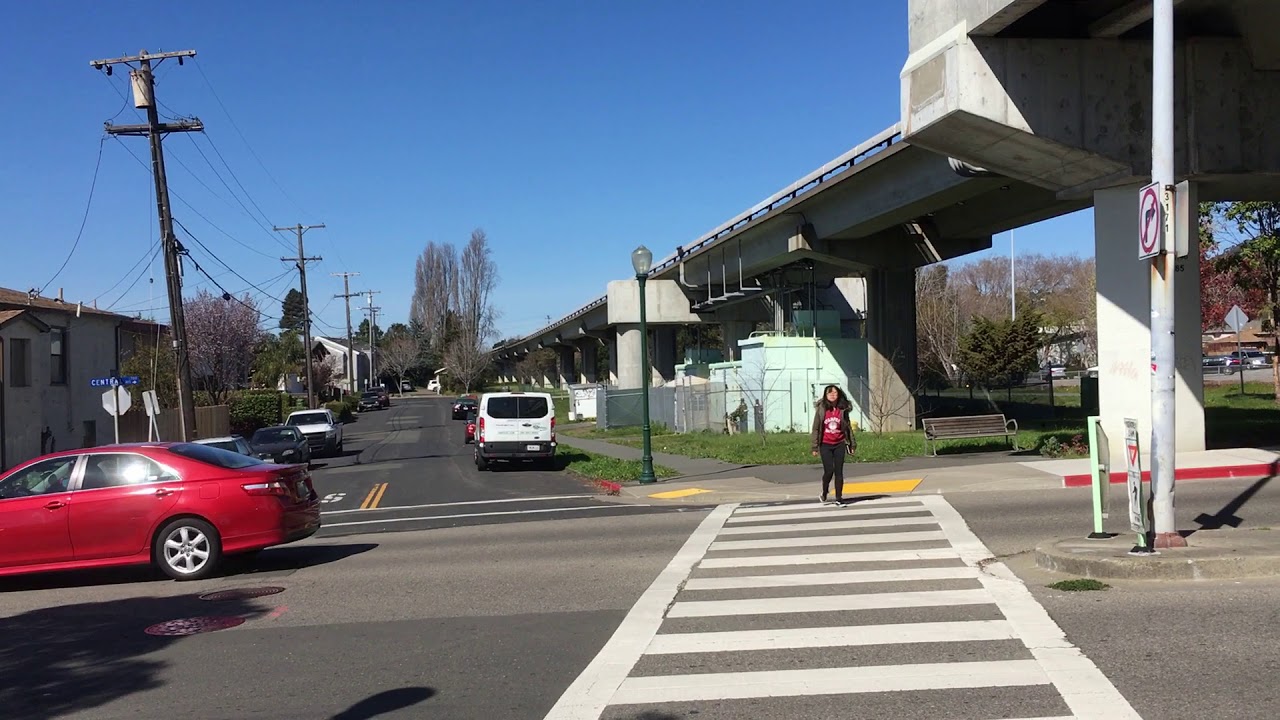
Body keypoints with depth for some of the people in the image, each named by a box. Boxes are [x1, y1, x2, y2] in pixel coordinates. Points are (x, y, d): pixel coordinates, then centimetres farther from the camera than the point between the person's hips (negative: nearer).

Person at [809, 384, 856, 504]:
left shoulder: (843, 410, 1)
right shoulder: (821, 409, -3)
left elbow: (848, 427, 9)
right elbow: (816, 428, 1)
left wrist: (852, 444, 9)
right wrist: (814, 447, -1)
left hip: (839, 444, 1)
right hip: (825, 445, -1)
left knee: (839, 472, 1)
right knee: (829, 471, -7)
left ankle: (839, 498, 9)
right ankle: (824, 492, 20)